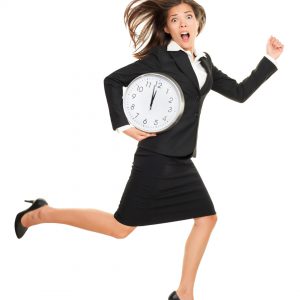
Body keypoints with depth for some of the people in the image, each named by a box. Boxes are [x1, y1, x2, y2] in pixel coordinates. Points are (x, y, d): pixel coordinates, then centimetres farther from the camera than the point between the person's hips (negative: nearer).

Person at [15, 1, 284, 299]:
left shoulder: (204, 63, 12)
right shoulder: (160, 58, -8)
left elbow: (239, 92, 16)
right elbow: (113, 80, -9)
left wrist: (270, 59, 11)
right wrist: (123, 126, -16)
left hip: (181, 162, 7)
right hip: (156, 158, -7)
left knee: (207, 218, 8)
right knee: (121, 227, -3)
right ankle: (41, 214, 11)